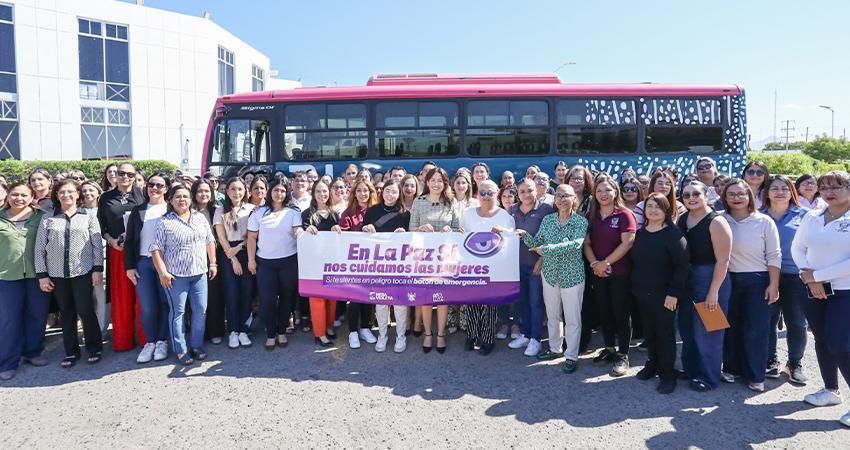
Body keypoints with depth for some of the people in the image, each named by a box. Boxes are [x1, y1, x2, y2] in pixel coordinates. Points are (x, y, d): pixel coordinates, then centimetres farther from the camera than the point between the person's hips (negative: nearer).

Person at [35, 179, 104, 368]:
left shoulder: (88, 217, 3)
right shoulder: (48, 220, 6)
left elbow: (97, 245, 1)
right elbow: (39, 248, 5)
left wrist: (98, 269, -6)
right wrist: (42, 275, 0)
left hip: (83, 272, -2)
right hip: (57, 274, 2)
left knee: (86, 311, -2)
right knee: (67, 313, 10)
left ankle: (94, 348, 13)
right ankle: (71, 351, 20)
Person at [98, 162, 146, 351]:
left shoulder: (141, 195, 5)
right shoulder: (106, 198, 10)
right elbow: (101, 226, 11)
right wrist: (112, 241, -4)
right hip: (117, 251, 2)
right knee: (121, 296, 6)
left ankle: (145, 337, 10)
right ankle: (123, 340, 16)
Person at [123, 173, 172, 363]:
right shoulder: (138, 211, 9)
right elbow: (129, 240, 10)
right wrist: (129, 266, 3)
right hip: (143, 262, 2)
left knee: (165, 303, 3)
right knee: (147, 306, 1)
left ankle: (162, 341, 16)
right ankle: (149, 342, 14)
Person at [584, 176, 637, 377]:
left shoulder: (624, 215, -7)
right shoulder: (591, 216, 8)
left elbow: (627, 243, -15)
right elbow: (587, 243, 5)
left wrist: (606, 262, -15)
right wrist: (594, 263, -11)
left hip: (620, 273, -5)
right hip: (598, 273, 5)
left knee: (621, 313, 1)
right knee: (604, 312, 13)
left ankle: (623, 355, 11)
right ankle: (609, 348, 27)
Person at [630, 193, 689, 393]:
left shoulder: (673, 235, -12)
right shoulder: (640, 234, 8)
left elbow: (682, 266, -16)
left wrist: (674, 293, -19)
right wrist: (635, 286, 10)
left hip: (664, 294, -6)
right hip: (642, 293, 6)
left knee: (665, 334, 3)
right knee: (649, 332, 16)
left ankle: (668, 375, 14)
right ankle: (653, 364, 32)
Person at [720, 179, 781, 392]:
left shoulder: (764, 222, -6)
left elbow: (774, 256, -4)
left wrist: (773, 284, -7)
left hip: (758, 281, -2)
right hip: (729, 279, 2)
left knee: (756, 329, 3)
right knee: (731, 326, 11)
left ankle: (755, 376, 15)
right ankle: (732, 368, 26)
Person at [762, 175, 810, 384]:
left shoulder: (804, 215, 5)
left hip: (795, 276, -1)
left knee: (797, 323, 4)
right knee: (767, 320, 5)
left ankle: (795, 363, 21)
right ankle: (770, 360, 21)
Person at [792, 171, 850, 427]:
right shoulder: (812, 218, 5)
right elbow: (797, 248, 10)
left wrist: (815, 275, -14)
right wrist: (809, 277, -5)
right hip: (814, 291, 5)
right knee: (822, 341, 13)